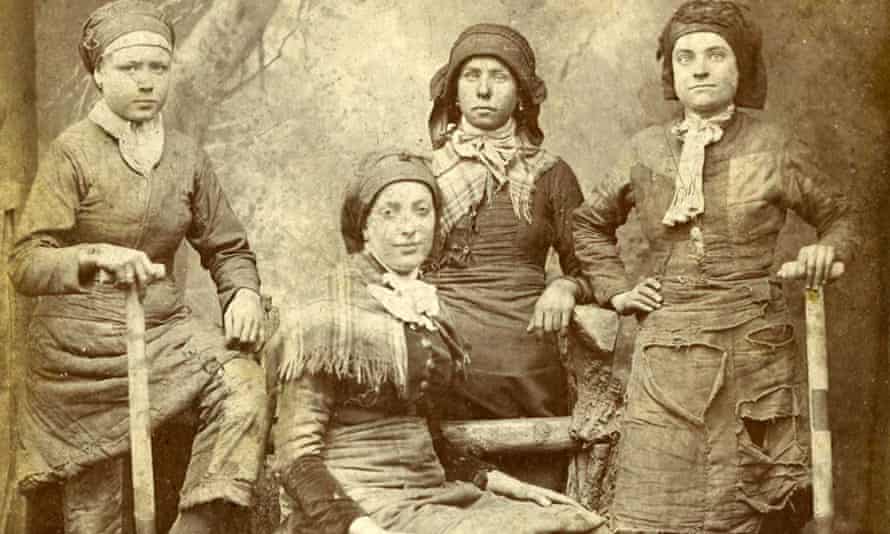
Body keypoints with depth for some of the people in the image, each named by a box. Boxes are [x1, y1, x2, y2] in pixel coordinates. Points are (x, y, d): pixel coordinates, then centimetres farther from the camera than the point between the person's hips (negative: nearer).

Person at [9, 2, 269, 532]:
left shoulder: (187, 155, 0)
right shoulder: (73, 151, -11)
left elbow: (227, 246, 10)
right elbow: (27, 264, -17)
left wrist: (244, 293, -12)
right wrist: (96, 257, -37)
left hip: (164, 330, 3)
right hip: (81, 348, -3)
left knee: (243, 381, -27)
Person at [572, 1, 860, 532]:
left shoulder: (774, 149, 2)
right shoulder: (646, 151, 7)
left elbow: (839, 216, 15)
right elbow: (591, 223, 23)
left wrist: (828, 249, -6)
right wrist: (617, 290, 11)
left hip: (754, 349, -1)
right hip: (668, 354, 1)